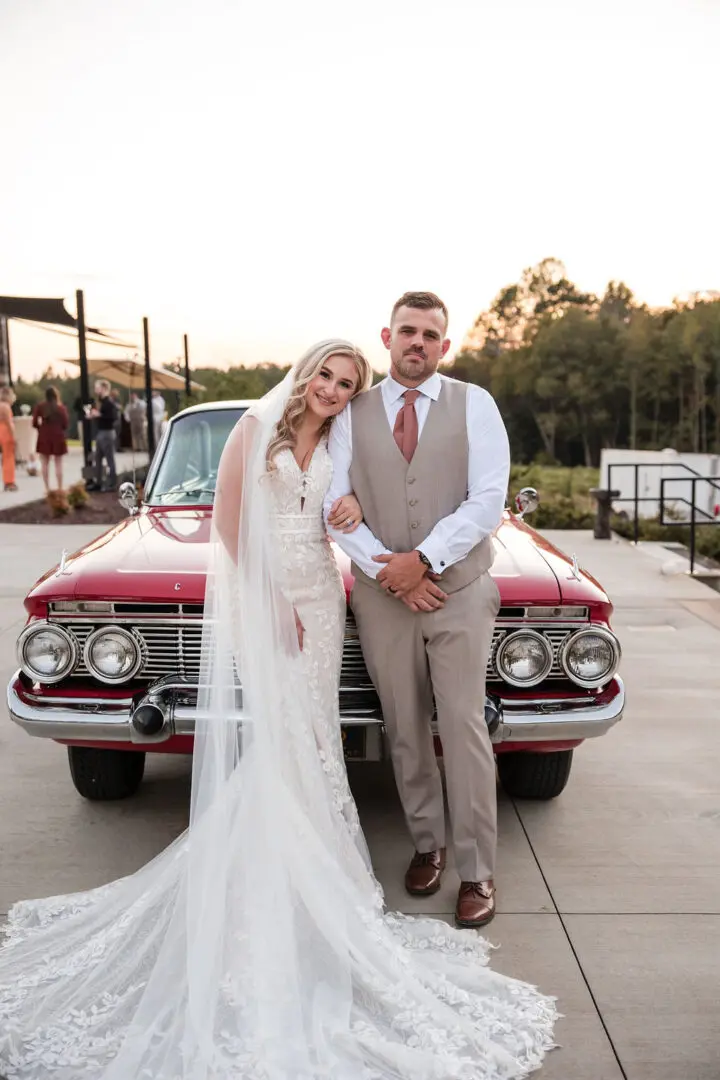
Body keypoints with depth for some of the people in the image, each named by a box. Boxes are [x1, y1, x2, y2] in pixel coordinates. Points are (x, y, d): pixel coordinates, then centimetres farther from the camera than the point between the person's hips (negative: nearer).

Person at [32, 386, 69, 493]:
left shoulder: (40, 406, -4)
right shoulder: (61, 407, -4)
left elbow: (34, 423, -5)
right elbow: (65, 423, -4)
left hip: (44, 436, 0)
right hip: (58, 436, 0)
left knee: (44, 464, 7)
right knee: (58, 464, 5)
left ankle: (47, 489, 4)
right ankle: (60, 488, 4)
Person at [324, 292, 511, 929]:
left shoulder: (474, 405, 1)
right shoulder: (353, 413, 5)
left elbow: (488, 499, -8)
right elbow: (336, 505, 0)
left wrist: (424, 559, -16)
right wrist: (388, 571, -11)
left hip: (460, 590, -2)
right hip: (381, 594, 2)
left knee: (464, 728, -2)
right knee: (406, 732, 11)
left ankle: (476, 871, 10)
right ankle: (427, 843, 29)